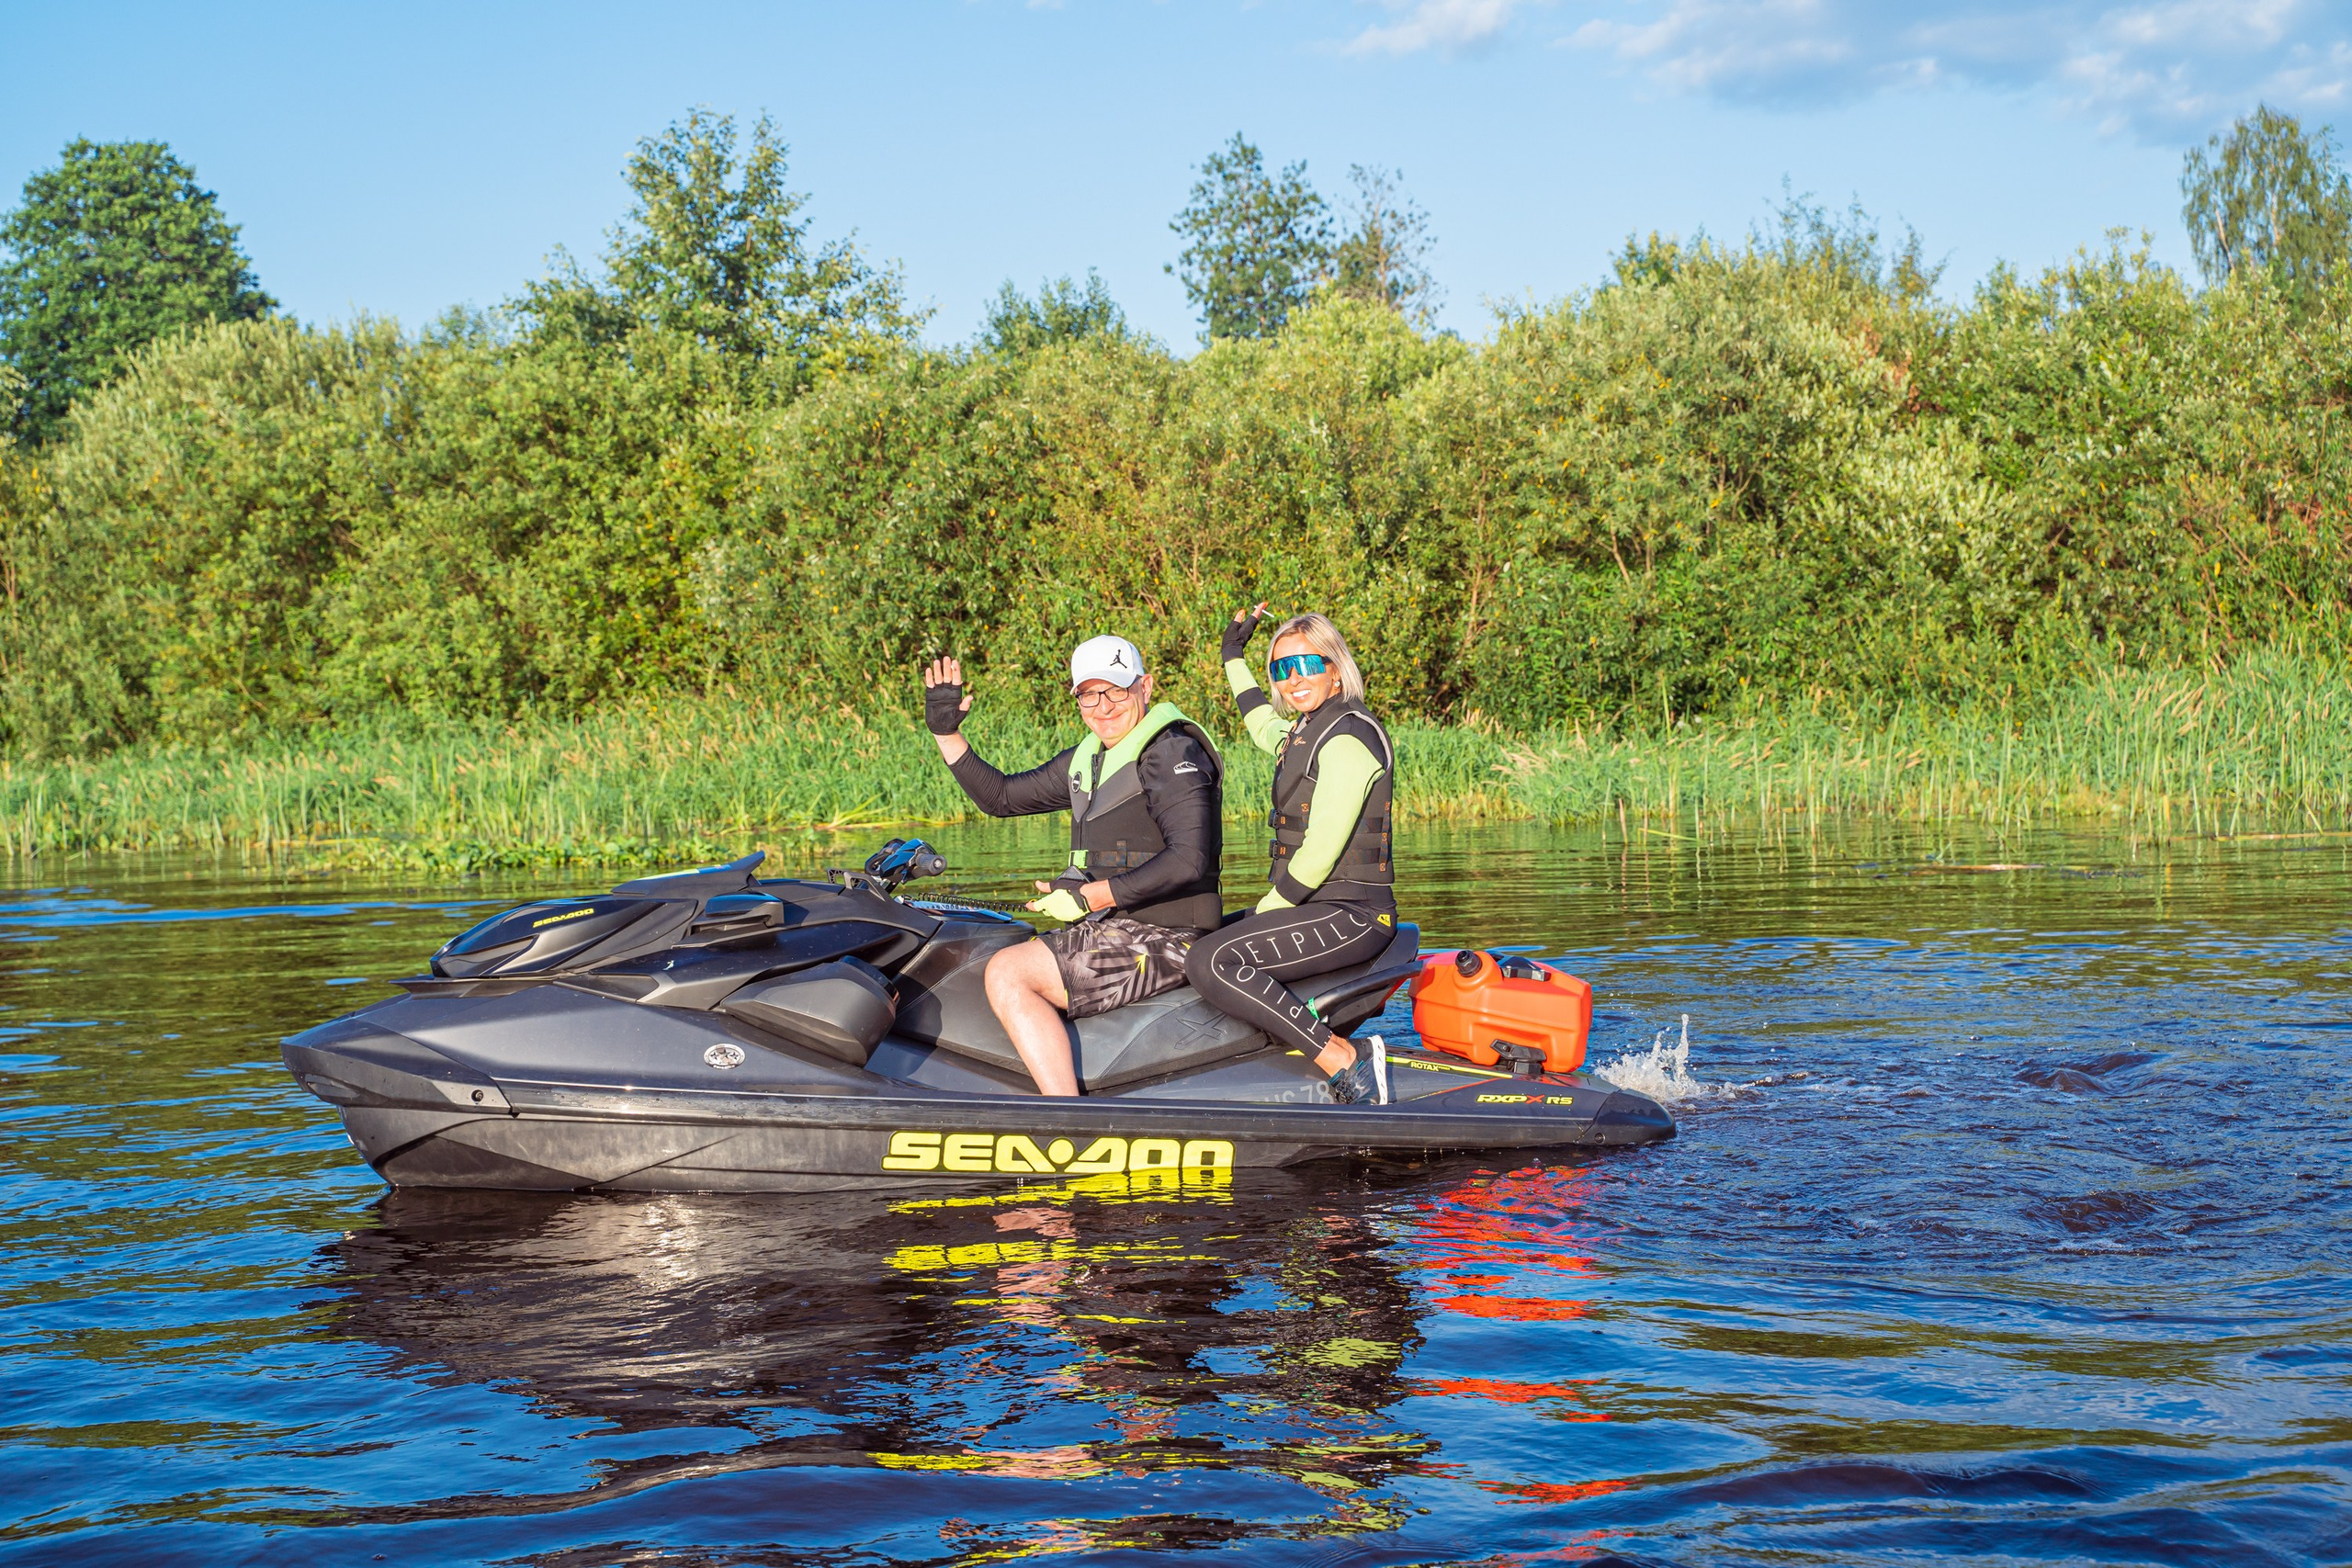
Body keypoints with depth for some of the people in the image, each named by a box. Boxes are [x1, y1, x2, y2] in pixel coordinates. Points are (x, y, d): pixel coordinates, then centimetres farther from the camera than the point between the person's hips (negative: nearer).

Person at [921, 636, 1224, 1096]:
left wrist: (1091, 896, -21)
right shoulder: (1089, 758, 17)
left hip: (1161, 940, -10)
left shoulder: (1172, 752, -12)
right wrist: (946, 733, 14)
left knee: (1008, 973, -21)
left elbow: (1189, 860, -23)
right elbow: (1001, 797, 24)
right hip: (1115, 929, 10)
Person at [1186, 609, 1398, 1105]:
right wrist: (1234, 658, 45)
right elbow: (1264, 727, 43)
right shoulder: (1306, 730, 15)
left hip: (1350, 914, -11)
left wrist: (1266, 912, -12)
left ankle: (1347, 1061, -29)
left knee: (1211, 962, -27)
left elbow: (1319, 856, -21)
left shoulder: (1347, 738, -15)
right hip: (1320, 909, 11)